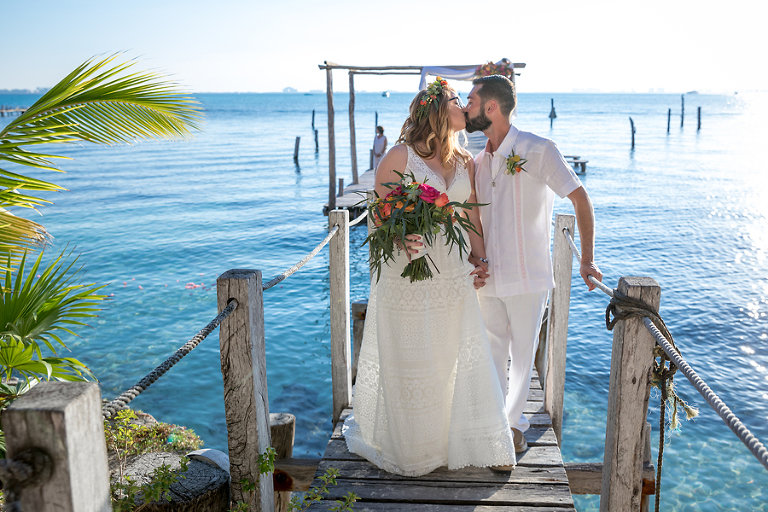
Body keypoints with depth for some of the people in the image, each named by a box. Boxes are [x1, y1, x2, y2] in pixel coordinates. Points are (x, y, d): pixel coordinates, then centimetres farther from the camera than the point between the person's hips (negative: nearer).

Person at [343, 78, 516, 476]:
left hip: (453, 273, 5)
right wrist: (402, 239, -27)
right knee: (409, 362, 7)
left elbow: (471, 216, 14)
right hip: (407, 273, -5)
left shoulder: (465, 162, 10)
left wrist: (481, 259, 2)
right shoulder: (400, 157, -8)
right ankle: (409, 448, 26)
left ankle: (479, 443, 26)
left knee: (462, 357, 11)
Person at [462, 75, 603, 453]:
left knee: (522, 356, 9)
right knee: (492, 354, 14)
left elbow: (580, 199, -9)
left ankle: (514, 421, 30)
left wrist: (587, 259, -13)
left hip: (528, 278, -5)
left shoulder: (538, 150, -11)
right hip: (488, 278, 5)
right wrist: (473, 257, -2)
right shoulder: (478, 162, 7)